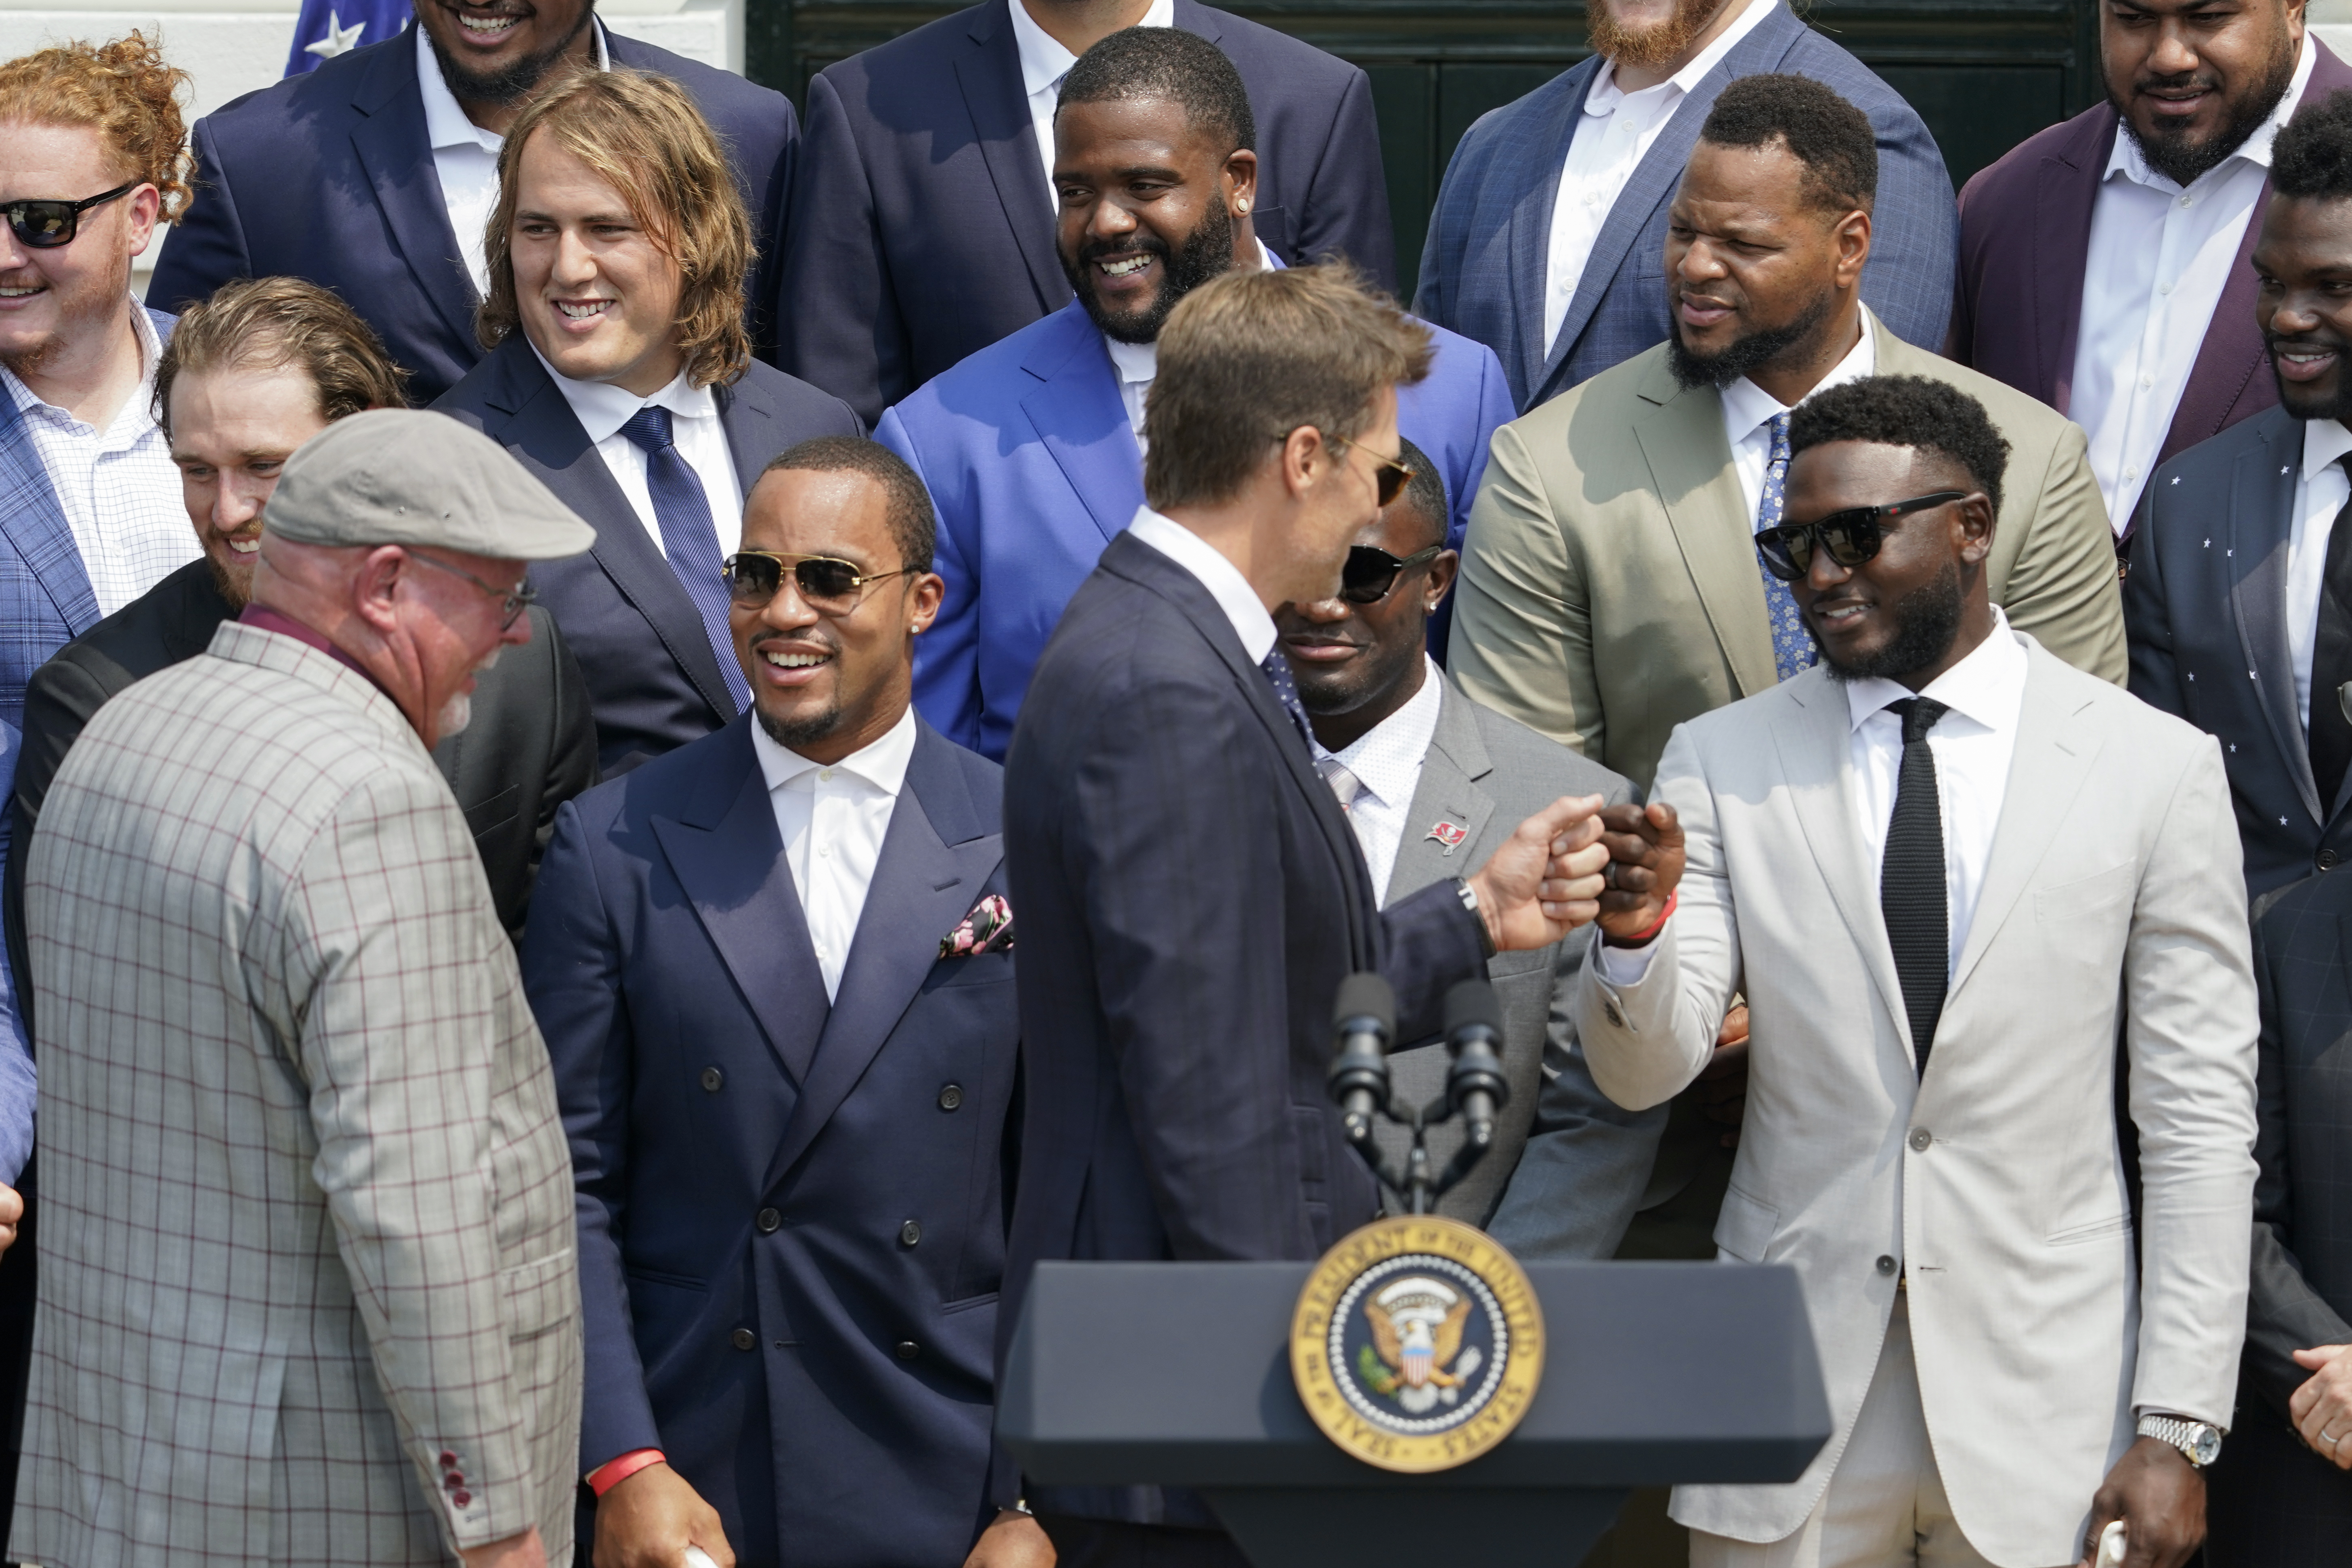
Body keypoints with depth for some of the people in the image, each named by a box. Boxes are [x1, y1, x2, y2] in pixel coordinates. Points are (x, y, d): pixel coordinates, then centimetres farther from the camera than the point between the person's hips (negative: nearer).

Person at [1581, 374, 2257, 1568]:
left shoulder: (2157, 770, -2)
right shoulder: (1721, 763, 3)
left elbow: (2199, 1124, -2)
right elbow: (1643, 1073, -1)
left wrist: (2178, 1427, -6)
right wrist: (1637, 930, -23)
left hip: (2047, 1416, -1)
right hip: (1790, 1403, 2)